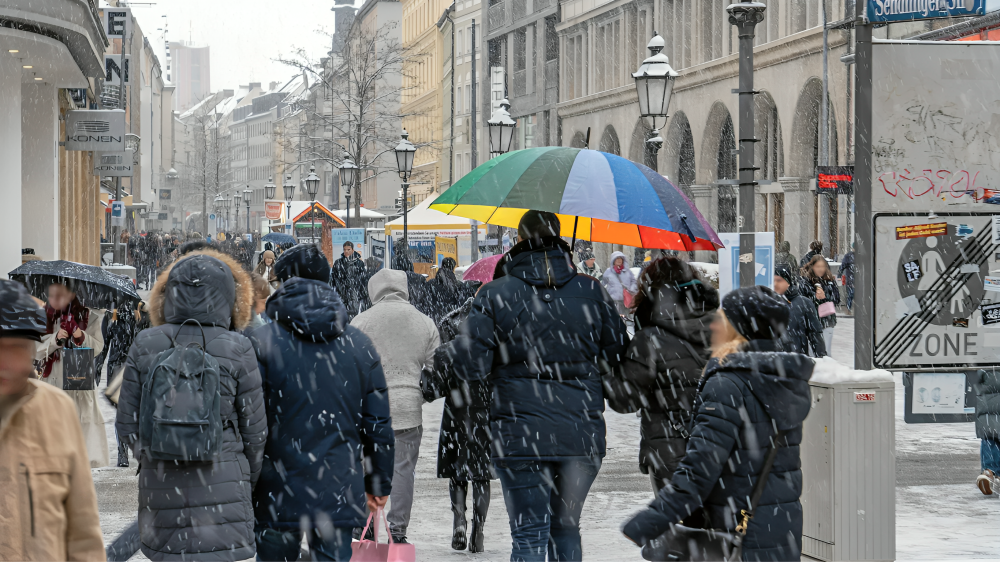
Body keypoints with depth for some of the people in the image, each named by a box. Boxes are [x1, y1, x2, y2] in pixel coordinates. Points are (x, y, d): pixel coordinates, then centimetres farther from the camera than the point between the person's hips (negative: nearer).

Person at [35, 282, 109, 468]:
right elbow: (36, 351, 0)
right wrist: (55, 339, -15)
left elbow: (98, 346, -1)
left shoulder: (87, 316, 1)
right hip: (53, 381, 1)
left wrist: (82, 337, -19)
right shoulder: (45, 318, 4)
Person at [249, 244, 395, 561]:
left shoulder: (261, 343, -6)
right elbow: (379, 425, 8)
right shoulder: (359, 344, 5)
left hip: (278, 495, -2)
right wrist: (379, 484, 18)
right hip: (339, 494, 2)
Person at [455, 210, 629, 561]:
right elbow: (618, 355, 6)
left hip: (520, 436, -2)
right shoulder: (591, 291, 2)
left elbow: (471, 367, -7)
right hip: (581, 434, 2)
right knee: (566, 528, 19)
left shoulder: (494, 295, -5)